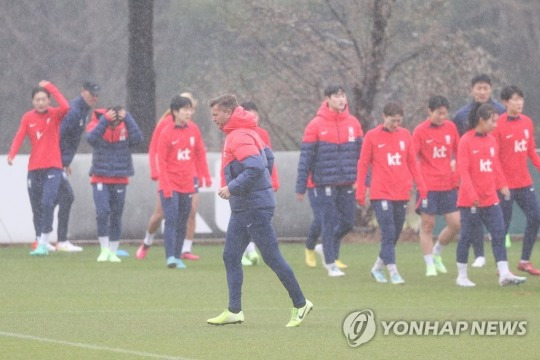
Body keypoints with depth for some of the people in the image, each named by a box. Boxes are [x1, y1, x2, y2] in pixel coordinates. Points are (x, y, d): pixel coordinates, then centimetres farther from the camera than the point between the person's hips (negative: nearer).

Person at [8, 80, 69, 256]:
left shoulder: (55, 114, -2)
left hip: (53, 167, -3)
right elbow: (19, 137, -10)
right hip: (34, 169, 3)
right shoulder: (28, 118, 3)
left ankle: (43, 244, -18)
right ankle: (40, 244, 19)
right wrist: (12, 154, -28)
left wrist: (50, 87, -17)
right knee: (36, 208, 8)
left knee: (47, 203, -19)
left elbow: (66, 107, -24)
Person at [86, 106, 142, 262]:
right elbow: (91, 138, -26)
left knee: (116, 216, 6)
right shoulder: (96, 125, -6)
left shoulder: (126, 127, -3)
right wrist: (105, 120, -31)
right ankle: (104, 249, -3)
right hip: (100, 179, -2)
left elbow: (137, 139, -21)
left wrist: (128, 118, -23)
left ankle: (113, 252, 15)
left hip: (120, 180, 2)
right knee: (102, 212, -14)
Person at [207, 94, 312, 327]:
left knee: (272, 258, -4)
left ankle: (300, 304, 5)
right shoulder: (245, 133, 13)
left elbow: (255, 167, -30)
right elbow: (268, 157, 21)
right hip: (242, 208, 10)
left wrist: (232, 188, -23)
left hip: (255, 208, -10)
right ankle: (234, 311, 7)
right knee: (231, 257, 7)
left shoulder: (239, 137, -18)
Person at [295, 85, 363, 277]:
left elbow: (361, 153, 11)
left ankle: (326, 247, 31)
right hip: (326, 183, -4)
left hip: (347, 182, 4)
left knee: (347, 222, 7)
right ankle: (331, 263, 8)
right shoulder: (316, 125, -5)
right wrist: (300, 187, -6)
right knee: (329, 221, -2)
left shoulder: (353, 123, 7)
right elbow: (306, 158, -4)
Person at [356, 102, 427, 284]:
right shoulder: (372, 136, -2)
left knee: (395, 235, 9)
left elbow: (412, 162, 13)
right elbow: (363, 164, 1)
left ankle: (378, 267, 25)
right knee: (389, 233, -13)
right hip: (381, 193, -4)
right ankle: (393, 272, -14)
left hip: (401, 193, 4)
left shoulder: (405, 135, 8)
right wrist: (360, 192, -1)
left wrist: (421, 185, 7)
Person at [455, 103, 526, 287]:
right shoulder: (466, 141, -11)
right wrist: (471, 194, -22)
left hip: (490, 198, 6)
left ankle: (504, 274, -3)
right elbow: (463, 170, -16)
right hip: (470, 200, -6)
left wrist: (502, 185, 5)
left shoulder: (491, 140, 9)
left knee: (499, 234, -2)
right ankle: (462, 276, 12)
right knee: (467, 236, 2)